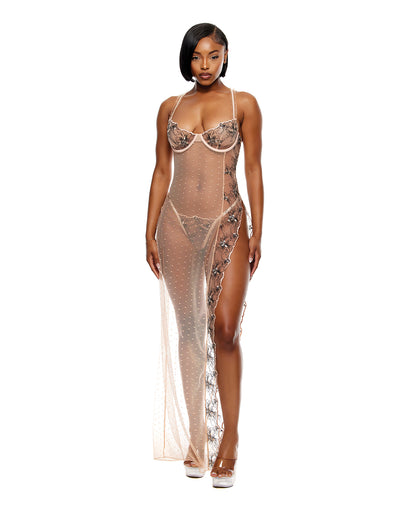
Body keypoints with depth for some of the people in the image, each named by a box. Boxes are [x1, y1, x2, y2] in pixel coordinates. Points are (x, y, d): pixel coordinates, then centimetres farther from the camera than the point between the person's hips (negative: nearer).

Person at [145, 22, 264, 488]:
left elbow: (253, 170, 1)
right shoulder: (170, 107, 10)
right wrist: (151, 232, 6)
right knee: (188, 331, 7)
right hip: (178, 223, 3)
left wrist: (256, 234, -4)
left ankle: (229, 442, 1)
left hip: (227, 224, -3)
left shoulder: (243, 104, 3)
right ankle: (195, 435, 18)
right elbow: (161, 172, 11)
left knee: (225, 330, -11)